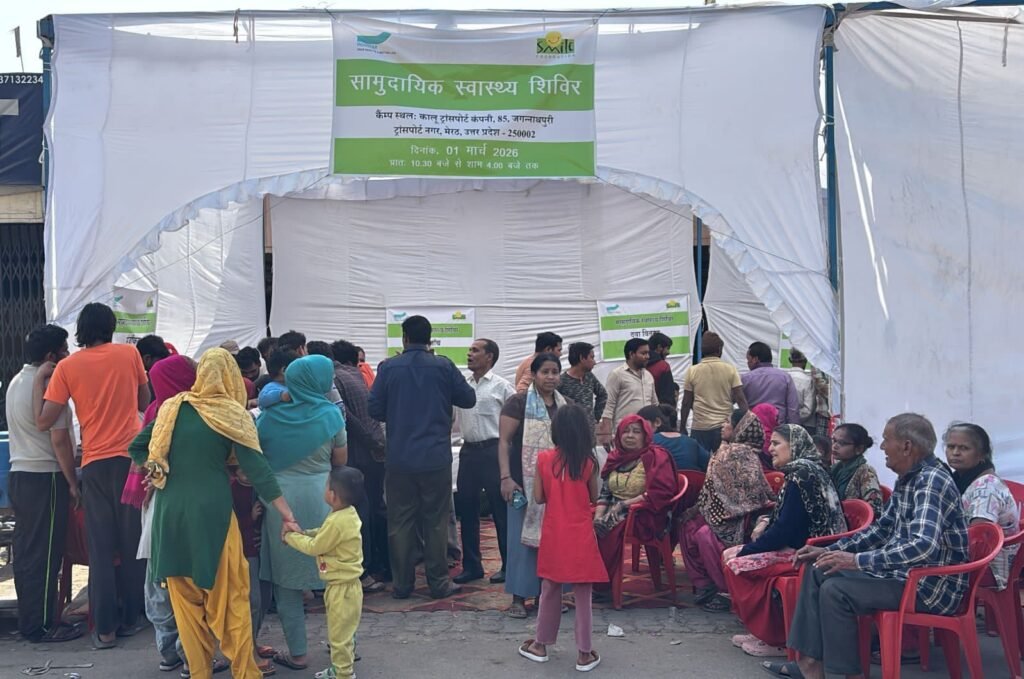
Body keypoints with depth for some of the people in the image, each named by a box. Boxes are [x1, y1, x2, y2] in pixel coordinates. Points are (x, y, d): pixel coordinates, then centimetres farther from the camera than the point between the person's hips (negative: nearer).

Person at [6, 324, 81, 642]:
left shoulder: (15, 382, 14)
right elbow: (59, 439, -18)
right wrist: (73, 483, -12)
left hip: (18, 473, 9)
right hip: (45, 477, -9)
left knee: (25, 550, 13)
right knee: (45, 555, -3)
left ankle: (28, 620, 20)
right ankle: (41, 625, 2)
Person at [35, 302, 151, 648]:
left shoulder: (66, 367, -2)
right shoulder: (129, 354, 1)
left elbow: (44, 421, -4)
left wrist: (39, 379, 7)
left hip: (95, 463, 0)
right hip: (132, 457, 1)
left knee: (101, 547, 6)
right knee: (133, 542, 10)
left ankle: (105, 628, 5)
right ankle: (130, 618, 16)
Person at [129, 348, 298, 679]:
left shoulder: (172, 408, 7)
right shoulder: (232, 414, -4)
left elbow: (137, 448, 9)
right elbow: (256, 467, -9)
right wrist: (285, 512, -8)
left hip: (170, 510, 4)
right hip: (212, 511, -3)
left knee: (185, 598, 13)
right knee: (230, 596, 5)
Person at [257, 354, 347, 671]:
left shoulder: (269, 415, -1)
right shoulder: (330, 414, -4)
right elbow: (341, 461, 5)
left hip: (279, 499, 0)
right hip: (319, 497, 0)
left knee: (286, 578, 9)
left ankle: (297, 653, 14)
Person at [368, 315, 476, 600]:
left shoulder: (389, 367, -3)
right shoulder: (443, 366, -4)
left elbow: (374, 408, -1)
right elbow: (469, 399, 3)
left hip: (400, 458, 1)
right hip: (436, 458, 0)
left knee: (400, 522, 9)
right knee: (436, 521, 8)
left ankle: (402, 584, 14)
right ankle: (439, 583, 12)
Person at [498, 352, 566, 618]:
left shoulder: (565, 406, 11)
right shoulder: (519, 403, -5)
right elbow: (504, 441, -9)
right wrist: (506, 477, -17)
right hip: (525, 482, -5)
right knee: (523, 537, -2)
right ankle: (519, 597, 5)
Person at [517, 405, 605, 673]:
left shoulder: (544, 458, -8)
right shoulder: (588, 461, -10)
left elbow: (538, 497, -1)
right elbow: (594, 496, 3)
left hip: (553, 535, 2)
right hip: (581, 537, -2)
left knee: (549, 590, 17)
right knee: (583, 595, 6)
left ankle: (541, 645, 28)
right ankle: (584, 653, 12)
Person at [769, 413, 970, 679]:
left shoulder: (932, 481, -21)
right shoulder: (908, 479, 8)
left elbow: (922, 545, -34)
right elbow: (882, 528, 19)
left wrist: (858, 560, -31)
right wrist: (830, 551, 11)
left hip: (931, 586, -10)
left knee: (835, 590, -22)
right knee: (818, 571, 8)